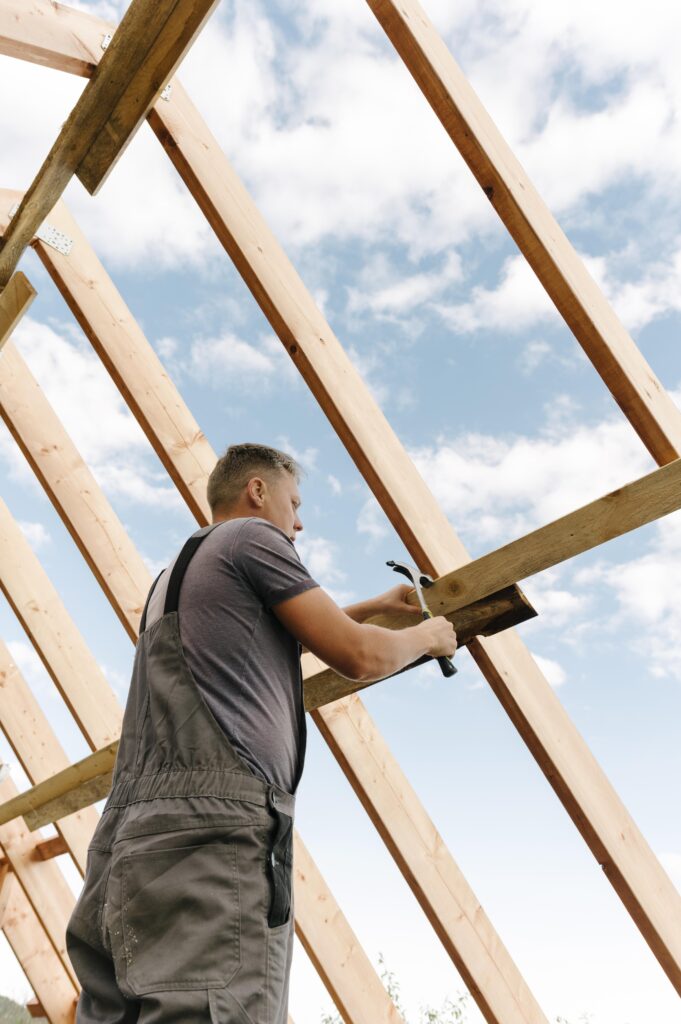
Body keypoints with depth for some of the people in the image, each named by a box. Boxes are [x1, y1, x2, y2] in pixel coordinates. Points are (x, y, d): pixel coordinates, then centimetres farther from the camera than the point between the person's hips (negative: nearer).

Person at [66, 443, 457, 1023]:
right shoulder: (252, 537, 4)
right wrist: (425, 637, 21)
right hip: (214, 828, -9)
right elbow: (359, 656, 0)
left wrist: (373, 607, 48)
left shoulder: (177, 573, 31)